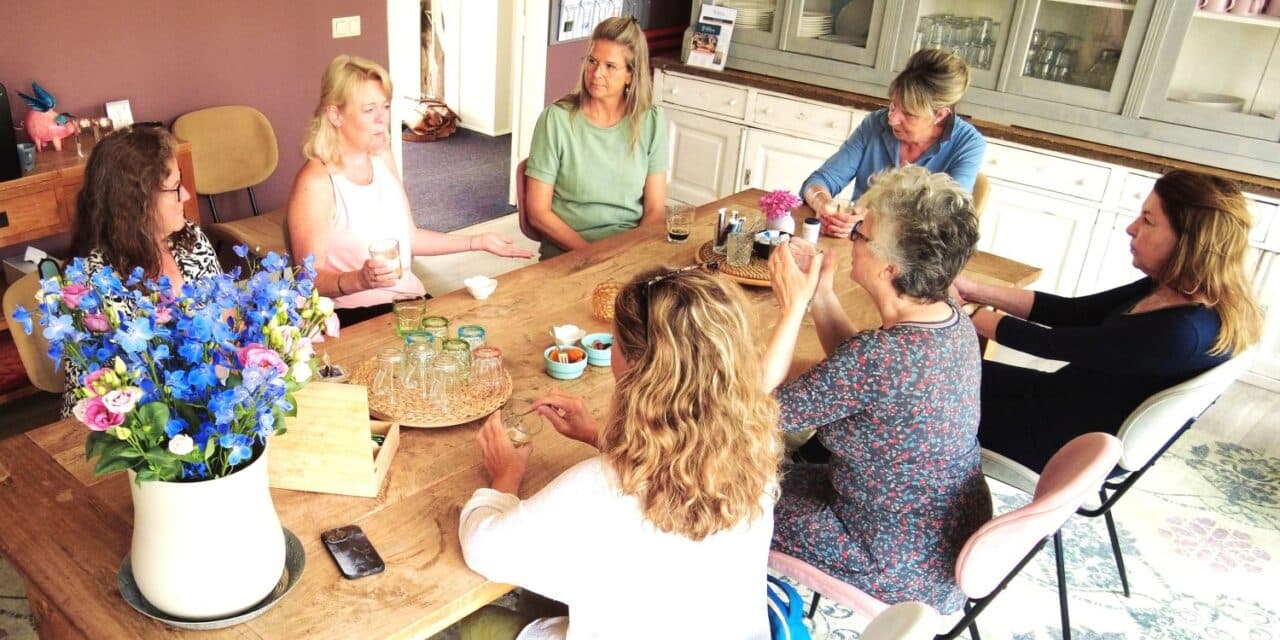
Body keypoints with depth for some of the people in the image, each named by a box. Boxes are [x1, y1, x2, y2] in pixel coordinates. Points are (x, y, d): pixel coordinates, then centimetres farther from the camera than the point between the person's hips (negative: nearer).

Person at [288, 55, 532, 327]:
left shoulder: (382, 158, 9)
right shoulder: (316, 182, -14)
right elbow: (311, 279, -13)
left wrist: (477, 242, 18)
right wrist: (358, 280, -32)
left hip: (410, 298, 7)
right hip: (356, 314, -7)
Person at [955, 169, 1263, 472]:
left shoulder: (1181, 333, -31)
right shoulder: (1169, 289, -5)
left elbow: (1057, 344, -26)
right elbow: (1073, 312, 0)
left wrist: (967, 312, -16)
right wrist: (975, 291, -6)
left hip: (1074, 444, -8)